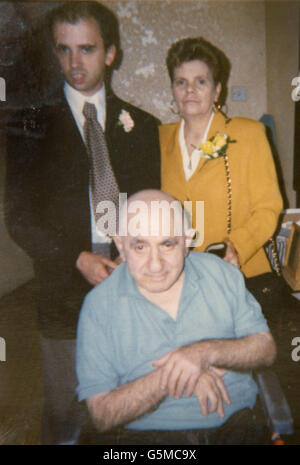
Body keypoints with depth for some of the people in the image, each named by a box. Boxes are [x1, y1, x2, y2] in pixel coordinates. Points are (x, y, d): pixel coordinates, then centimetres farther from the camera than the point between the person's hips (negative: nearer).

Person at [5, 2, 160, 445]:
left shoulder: (142, 125, 8)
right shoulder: (31, 125, 2)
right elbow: (19, 217, -1)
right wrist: (77, 259, -13)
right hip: (65, 286, -1)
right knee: (64, 408, 10)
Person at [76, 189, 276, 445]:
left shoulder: (220, 273, 1)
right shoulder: (99, 305, -7)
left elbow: (266, 348, 1)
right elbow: (101, 415, -9)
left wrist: (206, 352, -16)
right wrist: (169, 375, -21)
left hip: (234, 427, 4)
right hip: (143, 436, -3)